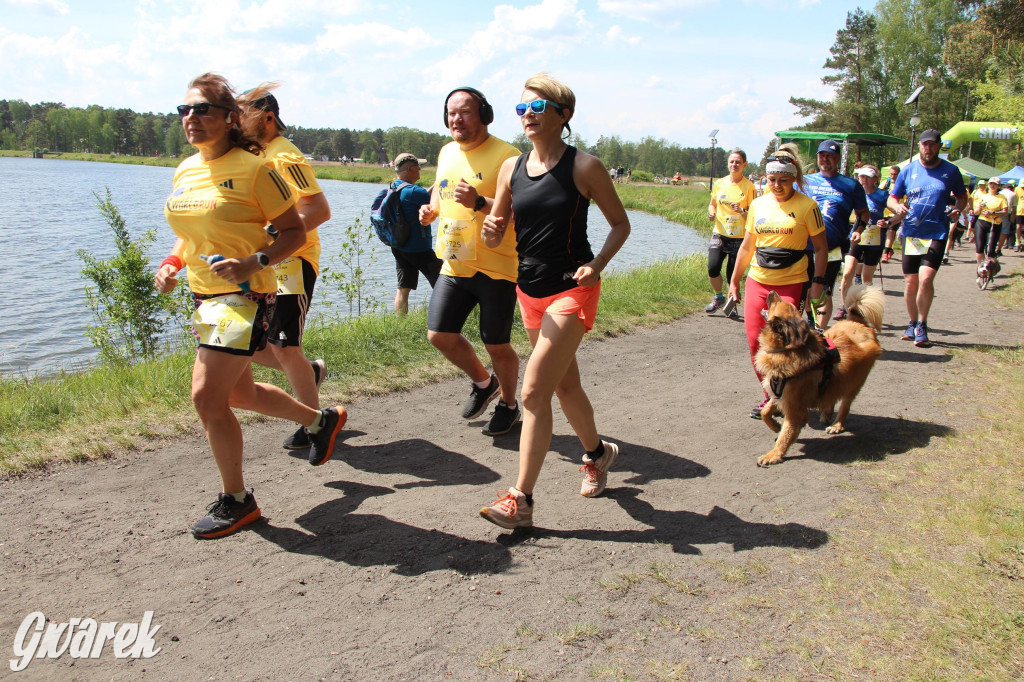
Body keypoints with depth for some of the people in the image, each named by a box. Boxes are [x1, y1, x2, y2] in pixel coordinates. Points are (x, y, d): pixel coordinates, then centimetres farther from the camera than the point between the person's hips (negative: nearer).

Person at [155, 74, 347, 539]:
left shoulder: (252, 168, -11)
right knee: (237, 392, 19)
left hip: (244, 295, -9)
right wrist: (171, 264, 4)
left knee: (207, 396, -13)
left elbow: (295, 231, -9)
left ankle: (236, 501, 6)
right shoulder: (184, 171, 11)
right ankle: (321, 420, 41)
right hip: (205, 295, 9)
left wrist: (254, 263, -24)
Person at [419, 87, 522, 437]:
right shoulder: (447, 152, 11)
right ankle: (483, 383, 31)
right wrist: (431, 209, 8)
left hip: (495, 267, -7)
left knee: (497, 346, 3)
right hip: (454, 264, 7)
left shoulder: (505, 155, -12)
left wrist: (480, 203, -32)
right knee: (439, 335, 4)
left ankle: (508, 404, 30)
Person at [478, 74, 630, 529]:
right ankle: (598, 453, 44)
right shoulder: (512, 168, 5)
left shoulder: (583, 166, -8)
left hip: (571, 290, -6)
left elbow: (620, 223, 0)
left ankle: (521, 500, -5)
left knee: (534, 392, -13)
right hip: (530, 290, 6)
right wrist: (491, 230, -13)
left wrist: (597, 265, -16)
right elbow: (496, 235, 11)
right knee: (565, 384, 19)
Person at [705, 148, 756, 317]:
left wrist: (742, 211, -23)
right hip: (719, 233, 2)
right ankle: (719, 297, 15)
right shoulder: (719, 183, 5)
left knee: (733, 274, -1)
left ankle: (732, 304, 23)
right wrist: (711, 212, -3)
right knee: (712, 267, -12)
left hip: (739, 236, -2)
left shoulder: (749, 186, -4)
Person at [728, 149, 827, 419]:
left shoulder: (807, 206, -3)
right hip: (757, 282, 5)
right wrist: (735, 280, 18)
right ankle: (769, 395, 19)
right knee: (755, 341, 2)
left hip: (791, 284, -4)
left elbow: (821, 247, 1)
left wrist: (818, 281, -8)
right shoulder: (758, 205, 9)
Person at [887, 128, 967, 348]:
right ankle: (913, 323, 24)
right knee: (910, 281, 6)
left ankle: (922, 326, -2)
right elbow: (892, 198, 10)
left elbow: (962, 196, 16)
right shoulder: (908, 170, 6)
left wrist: (957, 209, -6)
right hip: (911, 233, 2)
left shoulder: (951, 171, 4)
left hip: (936, 233, -2)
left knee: (925, 278, -17)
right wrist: (897, 207, -13)